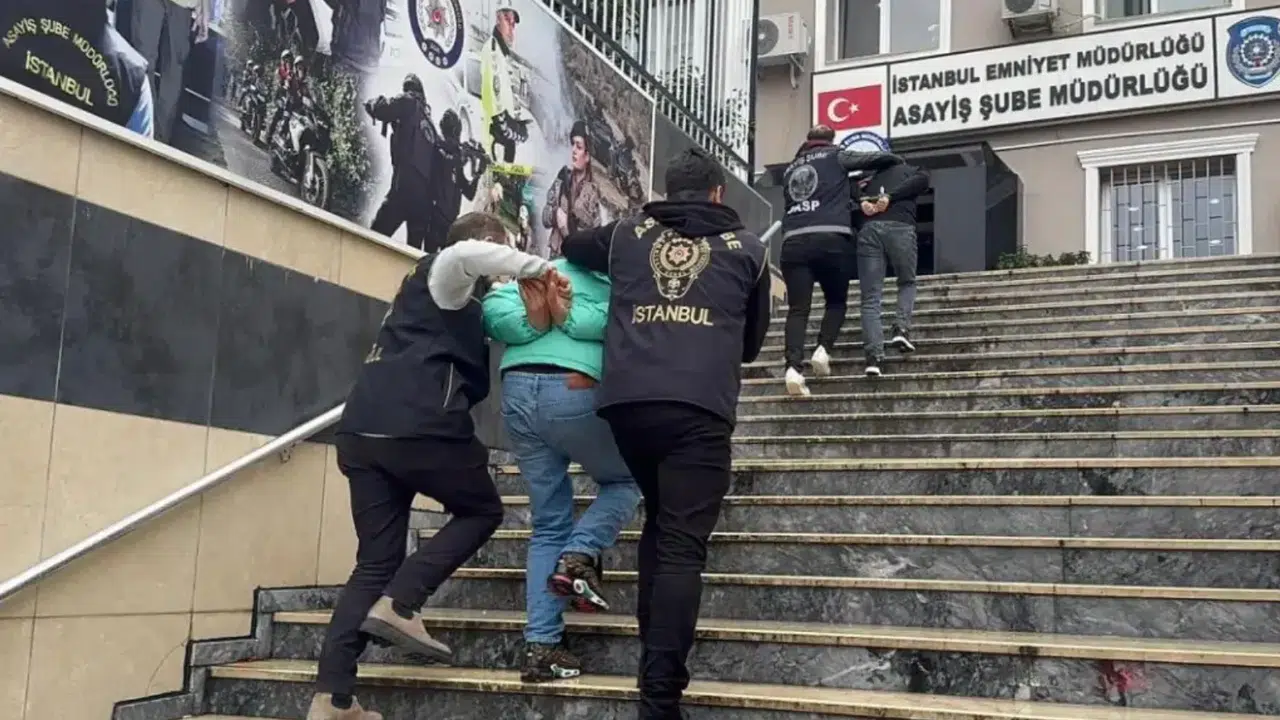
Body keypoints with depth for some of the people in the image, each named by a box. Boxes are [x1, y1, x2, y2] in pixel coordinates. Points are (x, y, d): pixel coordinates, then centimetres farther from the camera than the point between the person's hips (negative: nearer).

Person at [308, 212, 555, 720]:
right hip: (417, 426, -8)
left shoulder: (441, 296, 35)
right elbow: (467, 253, -20)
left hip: (361, 431, 8)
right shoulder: (444, 274, 6)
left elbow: (469, 376, 30)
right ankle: (399, 605, -5)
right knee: (482, 511, 13)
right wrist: (538, 267, -11)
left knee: (376, 561, 8)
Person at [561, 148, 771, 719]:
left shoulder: (628, 234, 21)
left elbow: (572, 248, 43)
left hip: (626, 399, 3)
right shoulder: (746, 248, 18)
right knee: (683, 544, -5)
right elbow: (752, 342, 28)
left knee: (658, 520, 23)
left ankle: (653, 658, 22)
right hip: (699, 405, -3)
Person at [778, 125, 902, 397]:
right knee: (836, 301, 16)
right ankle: (823, 349, -6)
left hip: (794, 241, 3)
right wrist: (897, 160, 35)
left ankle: (794, 367, -21)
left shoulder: (791, 168, 28)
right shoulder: (835, 156, 15)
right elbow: (878, 159, 12)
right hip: (831, 238, -3)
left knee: (798, 308, -3)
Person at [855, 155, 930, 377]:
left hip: (868, 229, 2)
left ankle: (874, 355, -15)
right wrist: (890, 197, -2)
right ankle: (901, 328, -2)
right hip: (900, 227, -2)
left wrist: (863, 202, -2)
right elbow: (922, 180, 4)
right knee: (907, 283, 22)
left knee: (870, 296, 0)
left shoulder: (871, 177, 34)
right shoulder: (913, 171, 27)